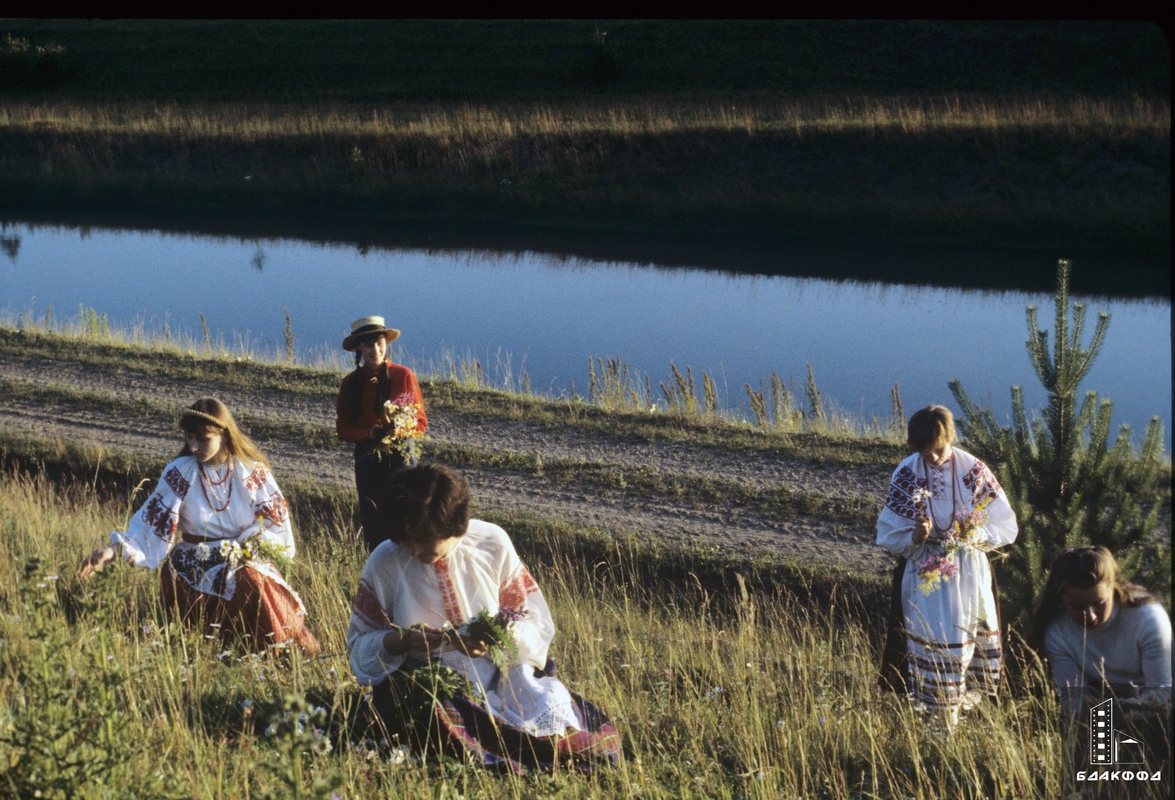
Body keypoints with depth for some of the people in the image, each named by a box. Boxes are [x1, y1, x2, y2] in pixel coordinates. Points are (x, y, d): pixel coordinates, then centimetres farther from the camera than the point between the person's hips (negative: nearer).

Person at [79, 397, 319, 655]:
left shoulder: (252, 470, 0)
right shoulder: (180, 472, -4)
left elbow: (275, 517, 3)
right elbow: (152, 521, -9)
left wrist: (248, 546, -13)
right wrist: (116, 550, -24)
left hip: (246, 558, 1)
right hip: (195, 565, -1)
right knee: (247, 585, -31)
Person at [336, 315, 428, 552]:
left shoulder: (404, 376, -3)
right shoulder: (351, 384, 3)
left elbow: (421, 422, 0)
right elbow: (343, 429, 5)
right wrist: (370, 432, -14)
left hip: (398, 455, -3)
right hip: (366, 458, 3)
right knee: (371, 521, 7)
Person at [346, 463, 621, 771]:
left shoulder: (492, 543, -2)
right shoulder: (384, 563, -4)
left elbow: (537, 623, 3)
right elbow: (360, 646, 4)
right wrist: (401, 641, -18)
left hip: (500, 673, 1)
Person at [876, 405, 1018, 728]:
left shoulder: (975, 470, -6)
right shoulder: (905, 475, -6)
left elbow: (1006, 527, -2)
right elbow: (888, 535, -3)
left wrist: (976, 533, -21)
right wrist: (915, 537, -23)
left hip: (970, 577, 1)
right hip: (924, 579, -1)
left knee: (974, 646, 7)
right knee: (934, 649, -2)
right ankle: (945, 723, 8)